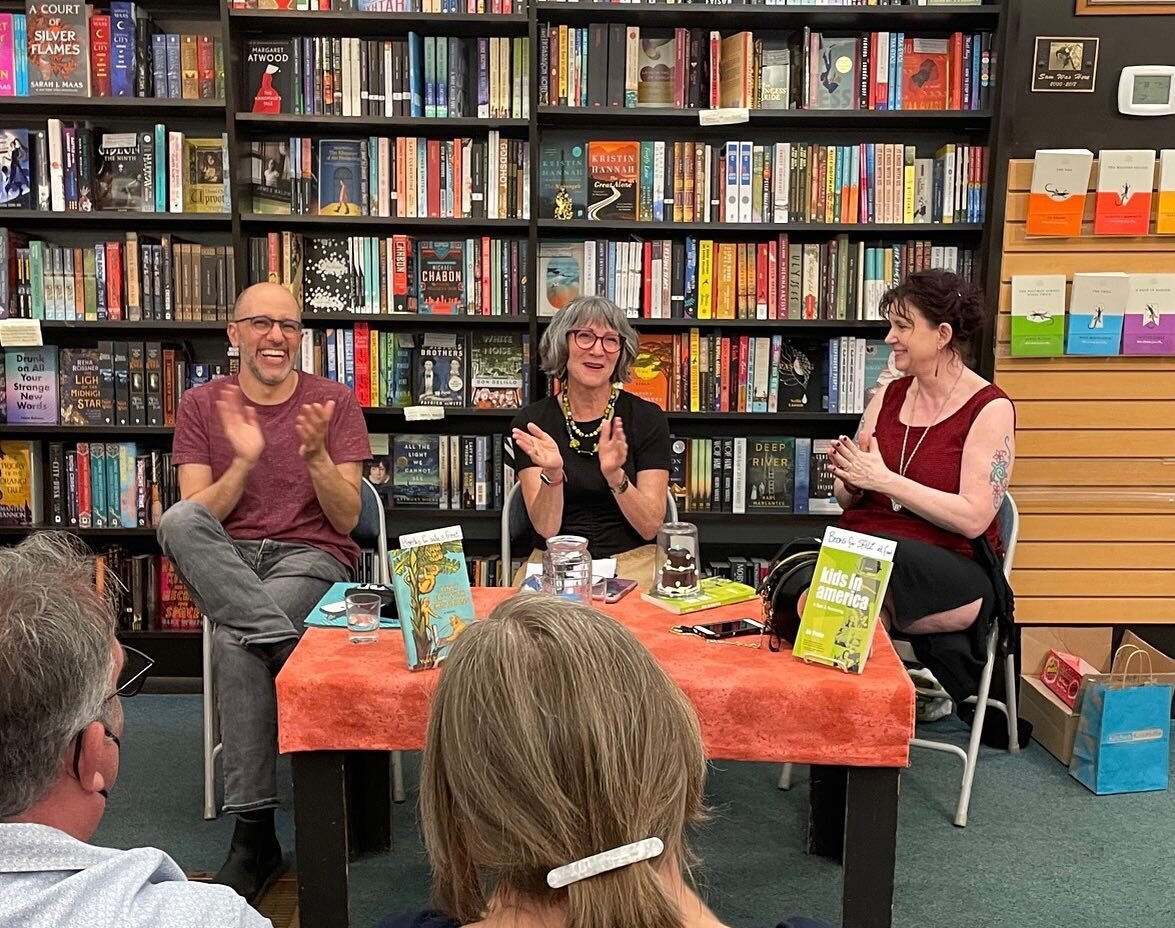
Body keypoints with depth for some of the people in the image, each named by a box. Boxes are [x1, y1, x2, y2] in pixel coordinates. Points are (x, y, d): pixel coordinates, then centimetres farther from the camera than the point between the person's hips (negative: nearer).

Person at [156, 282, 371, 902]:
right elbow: (197, 522, -2)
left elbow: (345, 519, -2)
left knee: (235, 641, -32)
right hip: (225, 562, 2)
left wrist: (315, 455, -19)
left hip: (312, 556, -2)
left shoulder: (335, 402, 3)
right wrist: (244, 462, -18)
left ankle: (254, 835, -23)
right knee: (176, 521, -32)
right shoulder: (202, 406, 7)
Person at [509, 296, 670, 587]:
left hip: (631, 560, 0)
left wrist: (615, 476, -22)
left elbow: (650, 527, -5)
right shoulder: (532, 422, 1)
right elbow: (546, 528, -5)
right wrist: (552, 475, -24)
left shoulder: (648, 418, 0)